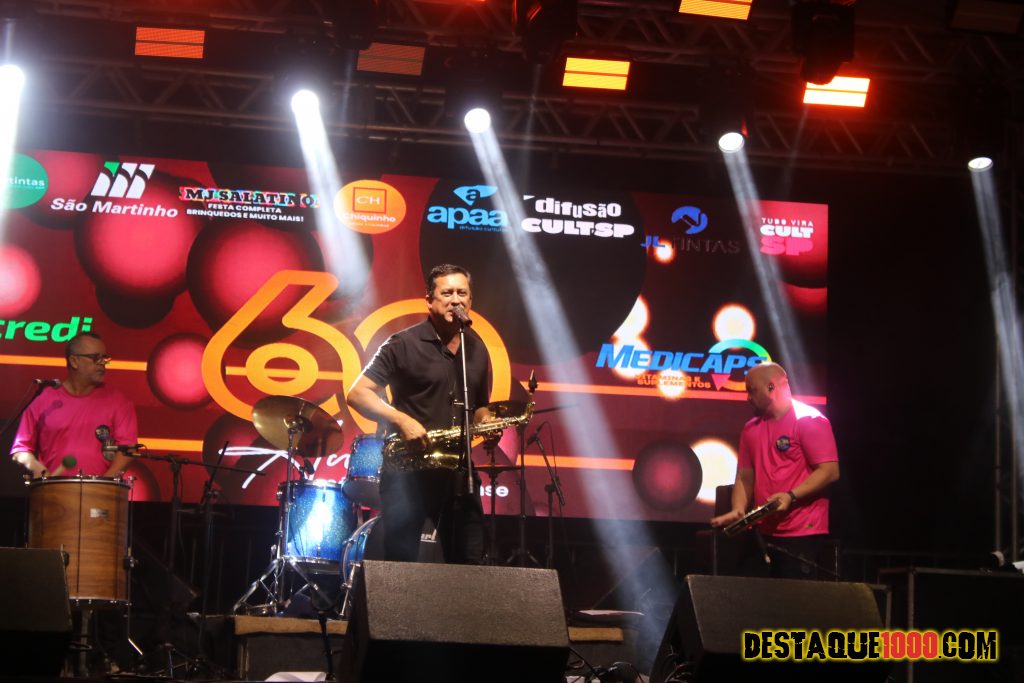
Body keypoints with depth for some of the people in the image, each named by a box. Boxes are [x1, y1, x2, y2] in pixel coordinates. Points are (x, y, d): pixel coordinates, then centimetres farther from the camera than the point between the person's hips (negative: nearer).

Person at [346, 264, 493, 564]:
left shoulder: (477, 349, 12)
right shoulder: (404, 345, -5)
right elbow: (357, 394, -9)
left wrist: (486, 422, 0)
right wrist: (401, 420, -22)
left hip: (457, 473, 5)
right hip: (407, 470, -5)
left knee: (471, 567, 5)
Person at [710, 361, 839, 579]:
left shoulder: (810, 421, -7)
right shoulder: (751, 429, 15)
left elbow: (830, 471, -14)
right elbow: (744, 476, 16)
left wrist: (791, 496, -23)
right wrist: (739, 510, -2)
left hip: (802, 532, -7)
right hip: (764, 532, 7)